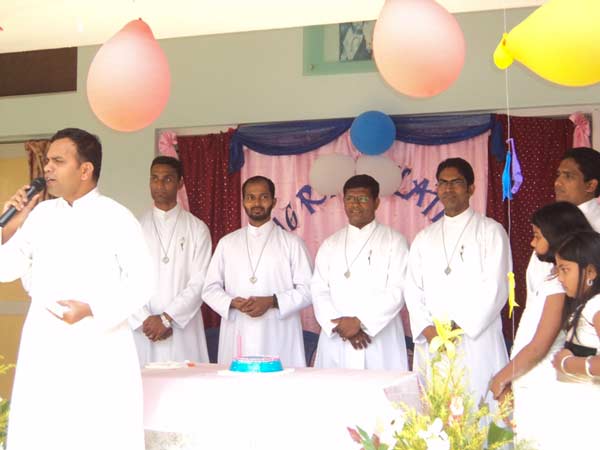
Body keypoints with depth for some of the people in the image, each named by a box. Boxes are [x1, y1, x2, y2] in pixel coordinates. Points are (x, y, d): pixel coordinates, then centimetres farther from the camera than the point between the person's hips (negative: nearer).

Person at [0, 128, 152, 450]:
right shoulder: (40, 214, 8)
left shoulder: (117, 218, -5)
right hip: (43, 347, 4)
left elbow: (140, 281, -7)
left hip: (100, 349, -4)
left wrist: (91, 310, -19)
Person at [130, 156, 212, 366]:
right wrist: (145, 320, -9)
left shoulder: (197, 229, 6)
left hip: (184, 332, -1)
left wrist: (166, 318, -10)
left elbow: (199, 282, -2)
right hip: (144, 332, 1)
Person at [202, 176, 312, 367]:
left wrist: (271, 301, -12)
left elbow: (307, 290, 2)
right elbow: (210, 289, 13)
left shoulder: (292, 243, 7)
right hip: (237, 339, 2)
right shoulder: (227, 243, 14)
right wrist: (233, 303, -7)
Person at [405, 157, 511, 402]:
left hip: (476, 341, -4)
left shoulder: (491, 231, 4)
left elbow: (495, 288, -5)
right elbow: (413, 289, 11)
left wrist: (459, 326, -11)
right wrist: (427, 329, -5)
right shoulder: (424, 238, 18)